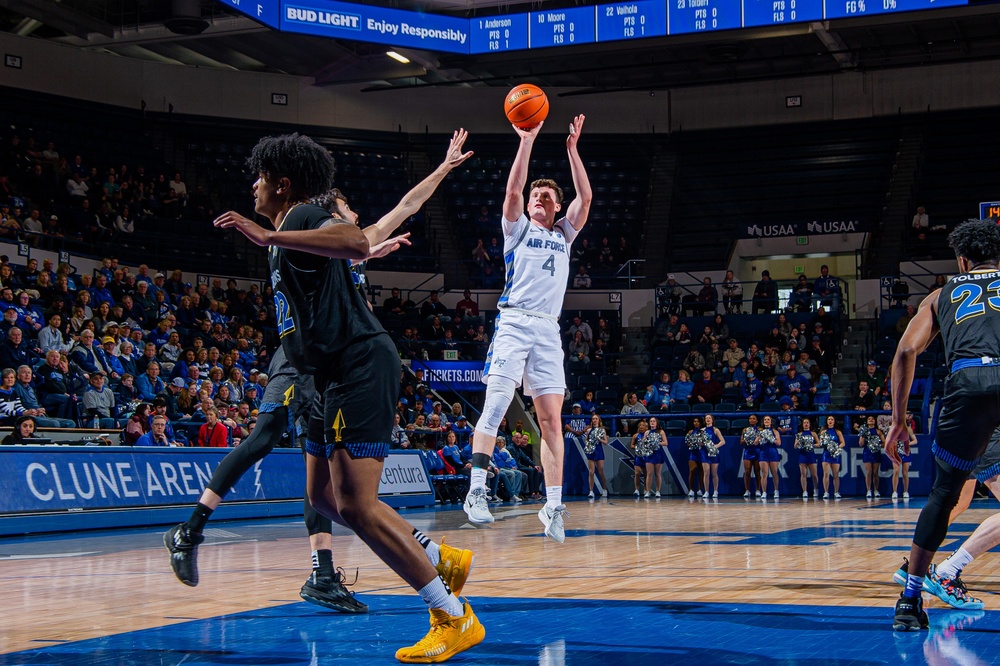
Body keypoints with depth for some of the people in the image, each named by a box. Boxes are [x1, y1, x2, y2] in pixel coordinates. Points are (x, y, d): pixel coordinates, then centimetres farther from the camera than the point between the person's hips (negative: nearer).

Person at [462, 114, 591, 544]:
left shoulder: (564, 235, 23)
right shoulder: (518, 228, 15)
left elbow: (585, 197, 9)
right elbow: (512, 191, -2)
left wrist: (572, 148, 5)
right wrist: (526, 142, -5)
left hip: (548, 331, 3)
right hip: (513, 323, -3)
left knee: (551, 419, -2)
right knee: (497, 401, -19)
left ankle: (552, 506, -3)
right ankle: (477, 490, -22)